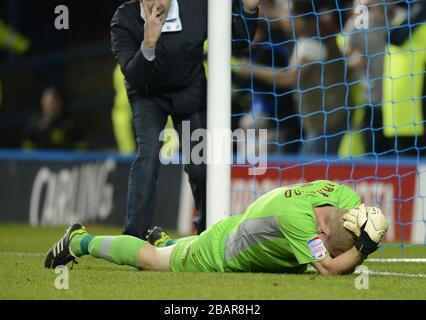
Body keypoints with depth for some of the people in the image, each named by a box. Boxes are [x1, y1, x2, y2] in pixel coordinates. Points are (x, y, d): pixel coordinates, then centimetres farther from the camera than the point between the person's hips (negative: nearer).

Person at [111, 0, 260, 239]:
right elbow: (134, 77, -35)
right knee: (149, 152, -24)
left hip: (190, 93, 2)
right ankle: (134, 236, -22)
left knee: (199, 166, -2)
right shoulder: (125, 20, -27)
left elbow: (239, 40, -8)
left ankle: (207, 229, 24)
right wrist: (148, 45, -52)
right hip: (149, 96, -2)